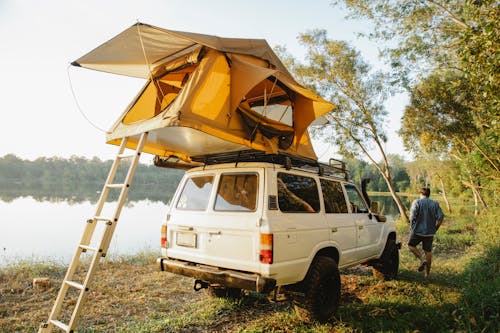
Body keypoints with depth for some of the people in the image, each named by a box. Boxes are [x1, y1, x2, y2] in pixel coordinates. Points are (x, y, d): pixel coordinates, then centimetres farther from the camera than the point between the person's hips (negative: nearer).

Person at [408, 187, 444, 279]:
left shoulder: (416, 202, -7)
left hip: (418, 230, -4)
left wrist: (411, 227, -2)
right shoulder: (435, 204, 3)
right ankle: (427, 273, 19)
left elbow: (412, 216, -17)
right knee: (428, 251, 13)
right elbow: (440, 217, -3)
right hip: (430, 232, 4)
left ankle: (422, 259, -5)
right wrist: (435, 229, 8)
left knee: (411, 245, 17)